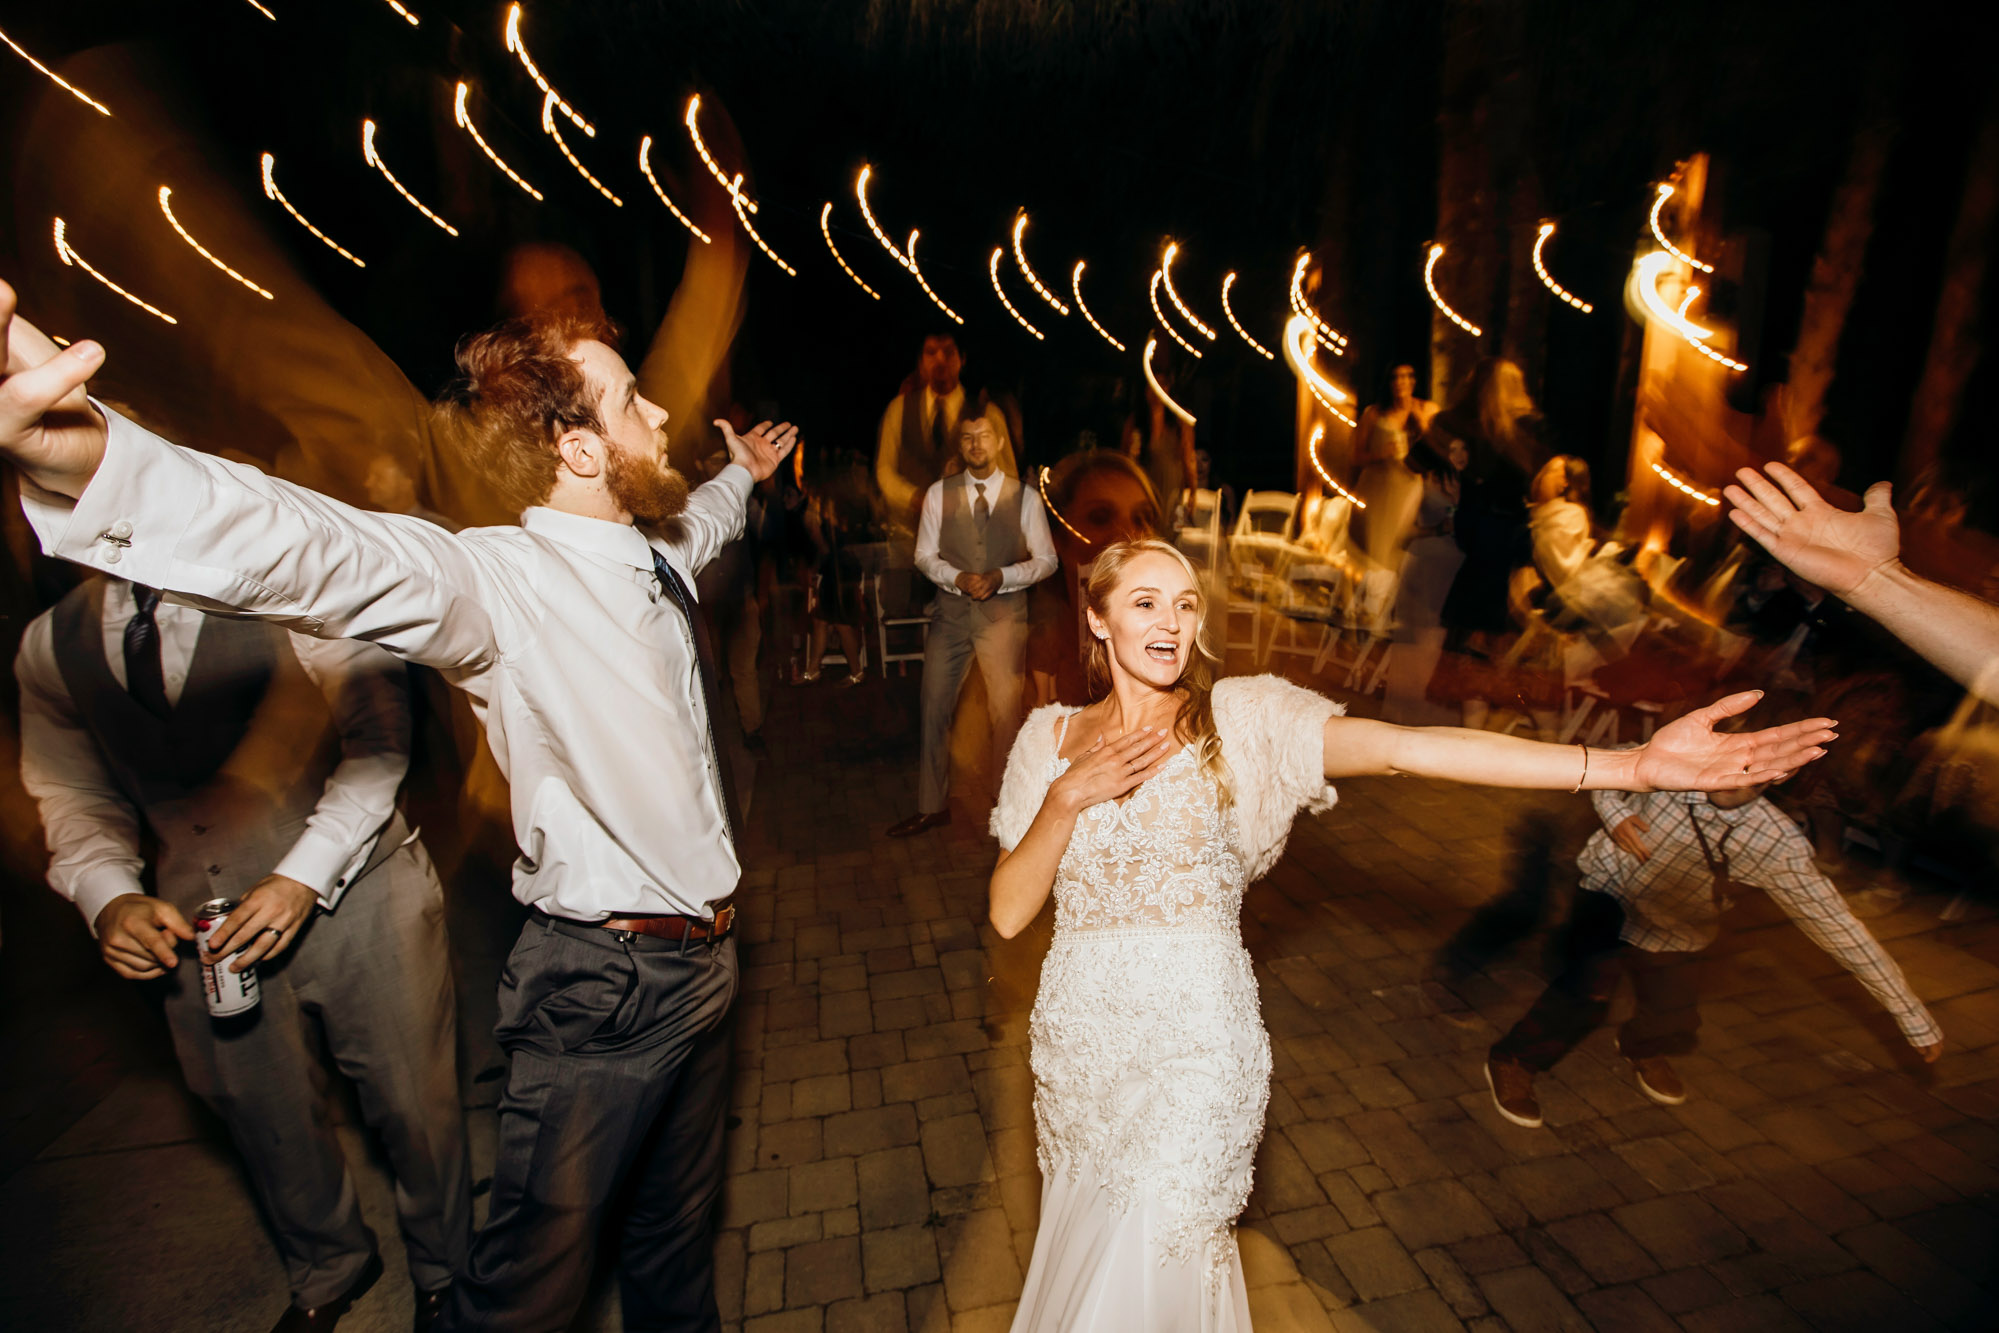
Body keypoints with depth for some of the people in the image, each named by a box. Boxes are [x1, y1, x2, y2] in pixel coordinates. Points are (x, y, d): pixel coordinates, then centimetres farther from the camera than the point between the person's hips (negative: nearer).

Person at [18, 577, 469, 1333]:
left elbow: (379, 738, -12)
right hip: (197, 928, 5)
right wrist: (110, 897, -9)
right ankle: (327, 1270, 52)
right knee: (265, 1116, 23)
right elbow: (76, 797, 11)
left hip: (353, 888, -4)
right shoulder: (49, 646, 6)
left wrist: (304, 876, -20)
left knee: (413, 1102, 7)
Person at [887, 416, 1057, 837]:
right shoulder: (939, 494, 4)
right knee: (935, 708, 6)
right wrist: (959, 578, -15)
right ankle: (931, 807, 21)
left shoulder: (1025, 497, 2)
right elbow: (924, 555, 5)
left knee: (1006, 712, 4)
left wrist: (1000, 576, -15)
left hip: (1004, 616, -1)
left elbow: (1046, 560, 2)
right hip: (951, 613, 2)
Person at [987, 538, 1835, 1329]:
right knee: (1082, 1247, 24)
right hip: (1078, 1033, 4)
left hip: (1197, 1040, -3)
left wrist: (1632, 765, -33)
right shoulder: (1051, 738, -2)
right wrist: (1068, 796, -19)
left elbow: (1405, 750, -24)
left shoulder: (1240, 717, -10)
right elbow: (1008, 912, -5)